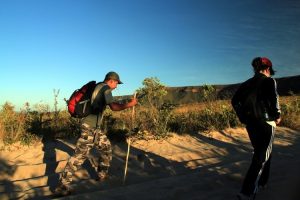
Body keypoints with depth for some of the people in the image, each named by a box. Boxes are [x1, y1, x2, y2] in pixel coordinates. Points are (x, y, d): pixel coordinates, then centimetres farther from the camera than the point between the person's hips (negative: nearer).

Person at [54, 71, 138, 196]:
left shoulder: (98, 87, 16)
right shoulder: (105, 88, -11)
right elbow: (113, 107, -25)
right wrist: (129, 104, -15)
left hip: (94, 127, 10)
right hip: (90, 127, -10)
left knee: (106, 147, 19)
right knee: (80, 155, -4)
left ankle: (102, 175, 31)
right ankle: (62, 186, 3)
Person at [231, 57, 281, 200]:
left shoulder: (247, 83, 11)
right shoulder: (269, 81, -6)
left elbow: (235, 101, 5)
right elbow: (273, 100, -20)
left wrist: (243, 117, 10)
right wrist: (277, 116, -5)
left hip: (250, 124, 6)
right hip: (265, 124, -6)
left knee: (261, 152, 24)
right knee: (261, 158, -1)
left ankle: (261, 182, 37)